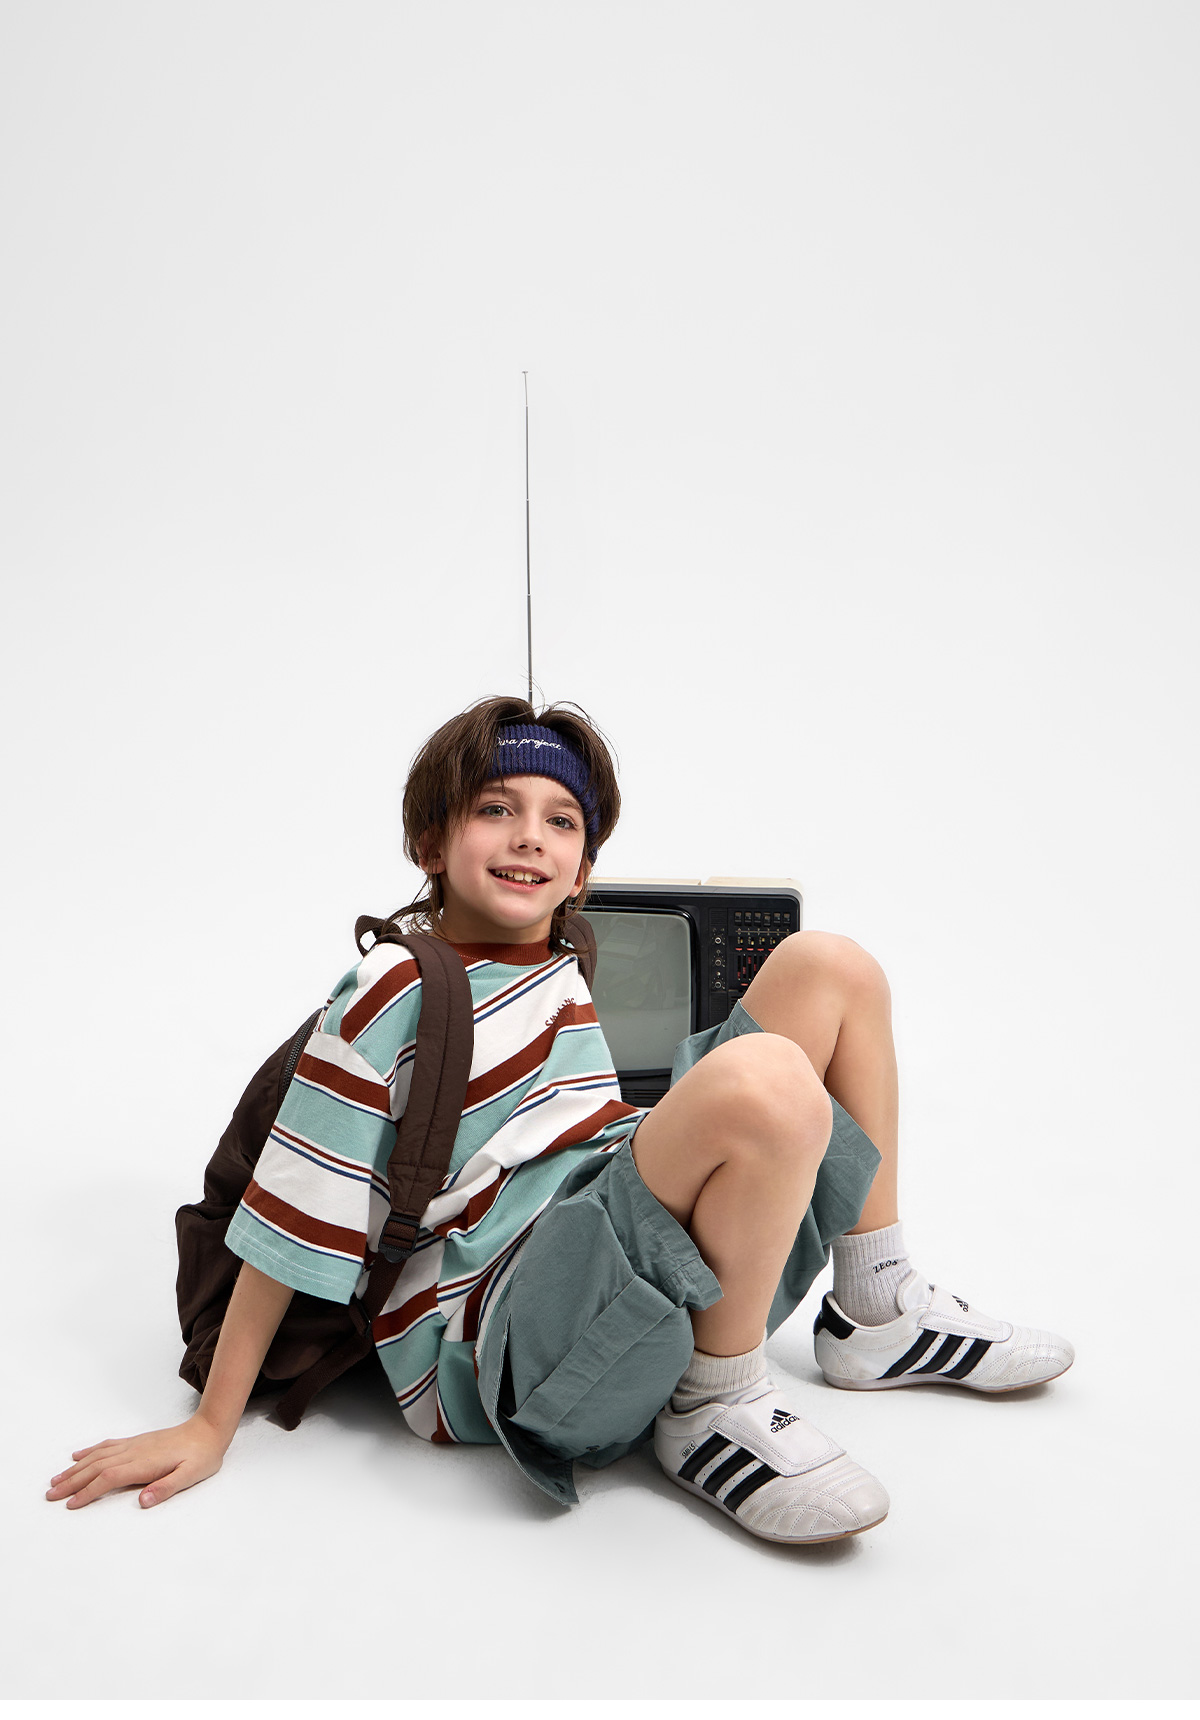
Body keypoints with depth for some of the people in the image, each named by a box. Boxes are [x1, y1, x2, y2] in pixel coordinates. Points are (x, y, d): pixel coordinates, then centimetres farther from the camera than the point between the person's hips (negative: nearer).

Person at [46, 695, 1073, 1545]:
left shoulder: (558, 969, 11)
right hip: (496, 1346, -8)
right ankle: (717, 1408, -11)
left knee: (830, 966, 2)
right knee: (763, 1080, -35)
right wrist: (212, 1427, -6)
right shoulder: (393, 996, -12)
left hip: (623, 1262, 8)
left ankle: (878, 1315, 11)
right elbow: (293, 1221, -10)